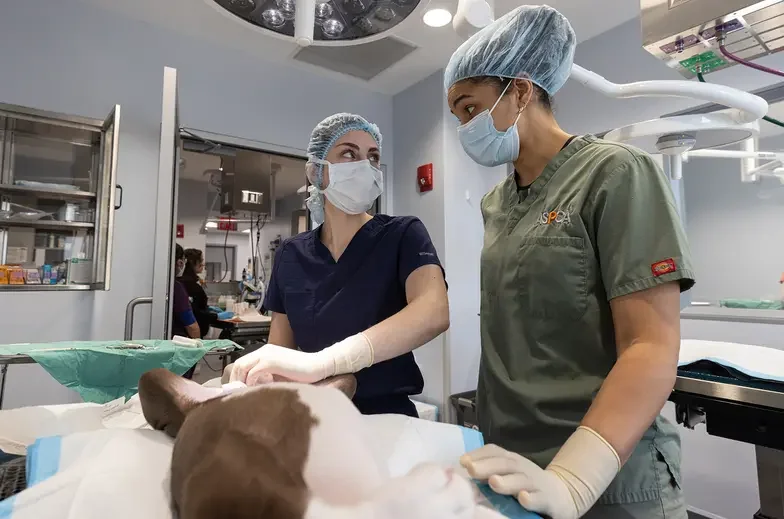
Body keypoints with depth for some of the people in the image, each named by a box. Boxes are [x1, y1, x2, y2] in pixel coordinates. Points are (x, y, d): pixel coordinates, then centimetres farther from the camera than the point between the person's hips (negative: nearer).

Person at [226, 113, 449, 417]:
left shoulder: (402, 235, -5)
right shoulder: (290, 255, 6)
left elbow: (433, 312, -23)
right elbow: (279, 348, 8)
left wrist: (322, 361, -36)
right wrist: (253, 370, -15)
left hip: (385, 419, -2)